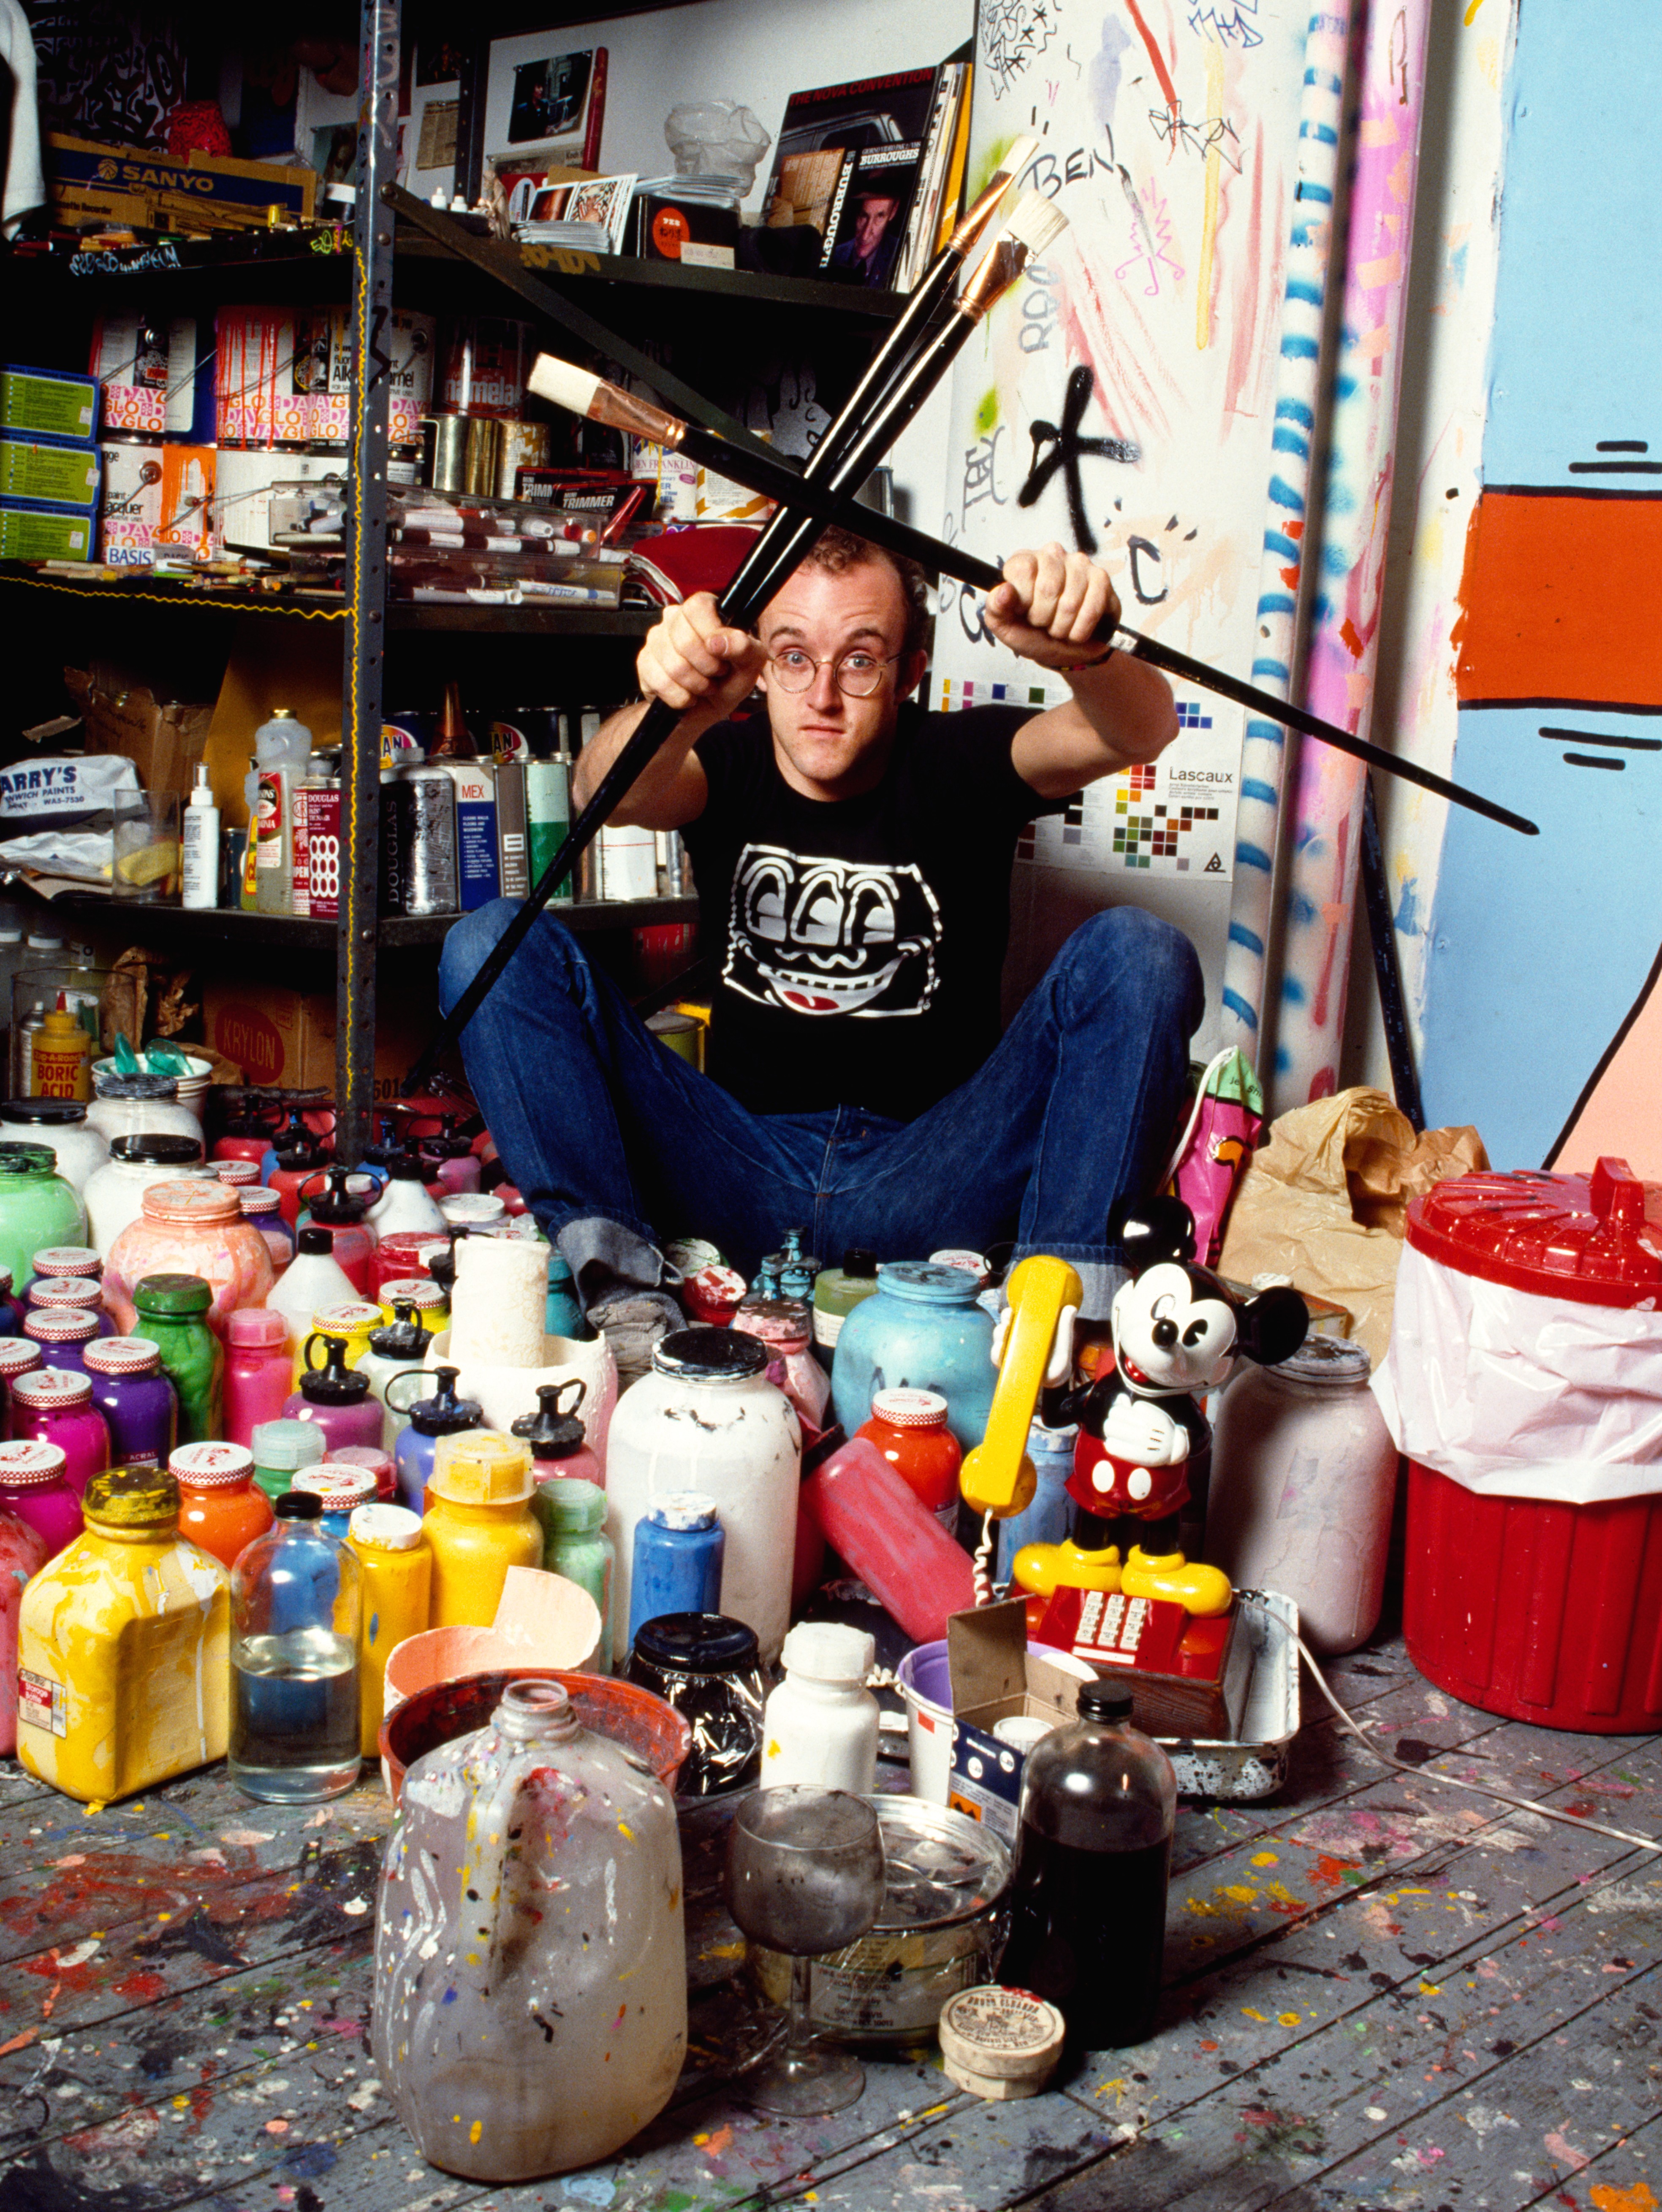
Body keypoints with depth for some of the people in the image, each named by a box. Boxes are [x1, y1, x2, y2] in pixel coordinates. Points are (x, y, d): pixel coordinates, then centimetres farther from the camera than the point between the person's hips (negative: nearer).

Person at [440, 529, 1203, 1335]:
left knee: (1140, 952, -21)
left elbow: (1140, 731, -17)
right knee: (494, 944, -12)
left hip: (928, 1183, -1)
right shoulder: (728, 763, 2)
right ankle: (621, 1282, -28)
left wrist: (1085, 652, -41)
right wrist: (674, 713, -45)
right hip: (741, 1171, 1)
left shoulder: (955, 763, 1)